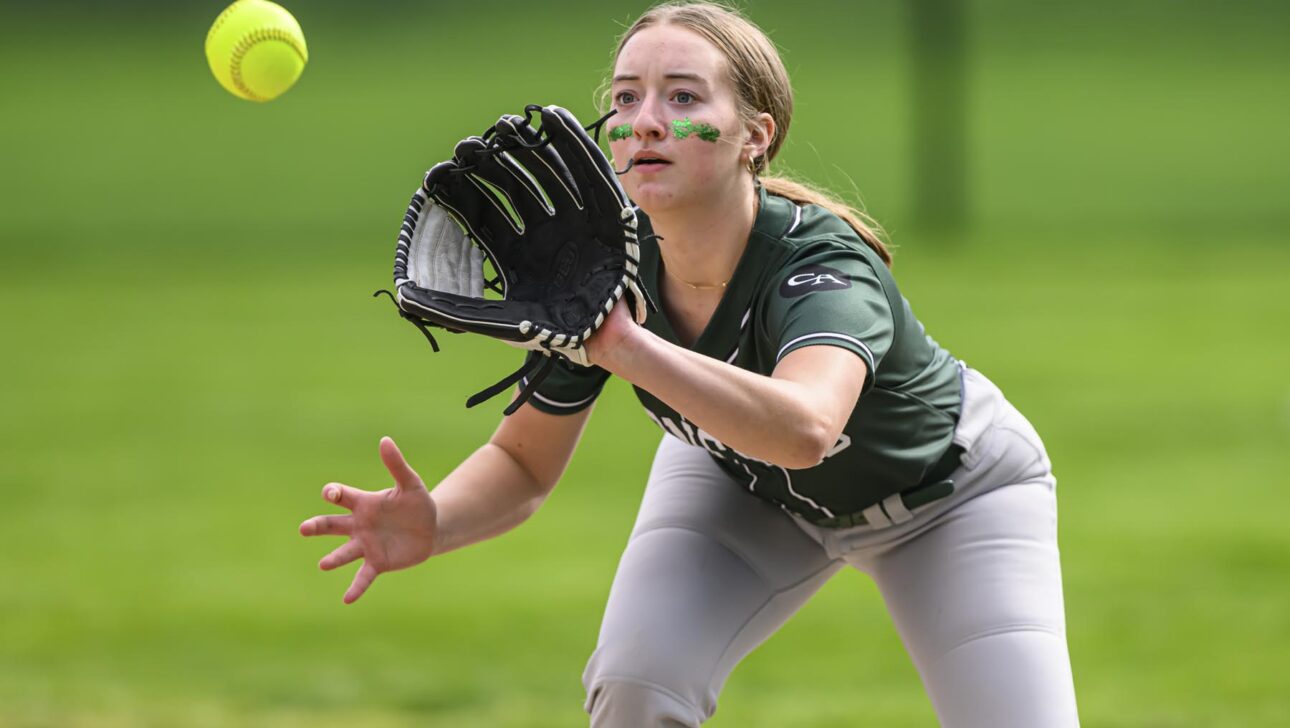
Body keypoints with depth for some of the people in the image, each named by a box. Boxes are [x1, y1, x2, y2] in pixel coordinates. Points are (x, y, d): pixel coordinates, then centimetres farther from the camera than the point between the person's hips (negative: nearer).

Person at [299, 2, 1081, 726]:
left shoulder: (822, 264, -41)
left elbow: (804, 430, -63)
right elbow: (524, 463, -13)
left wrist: (624, 348, -75)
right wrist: (433, 522, -36)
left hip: (948, 489, -3)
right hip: (746, 487, 3)